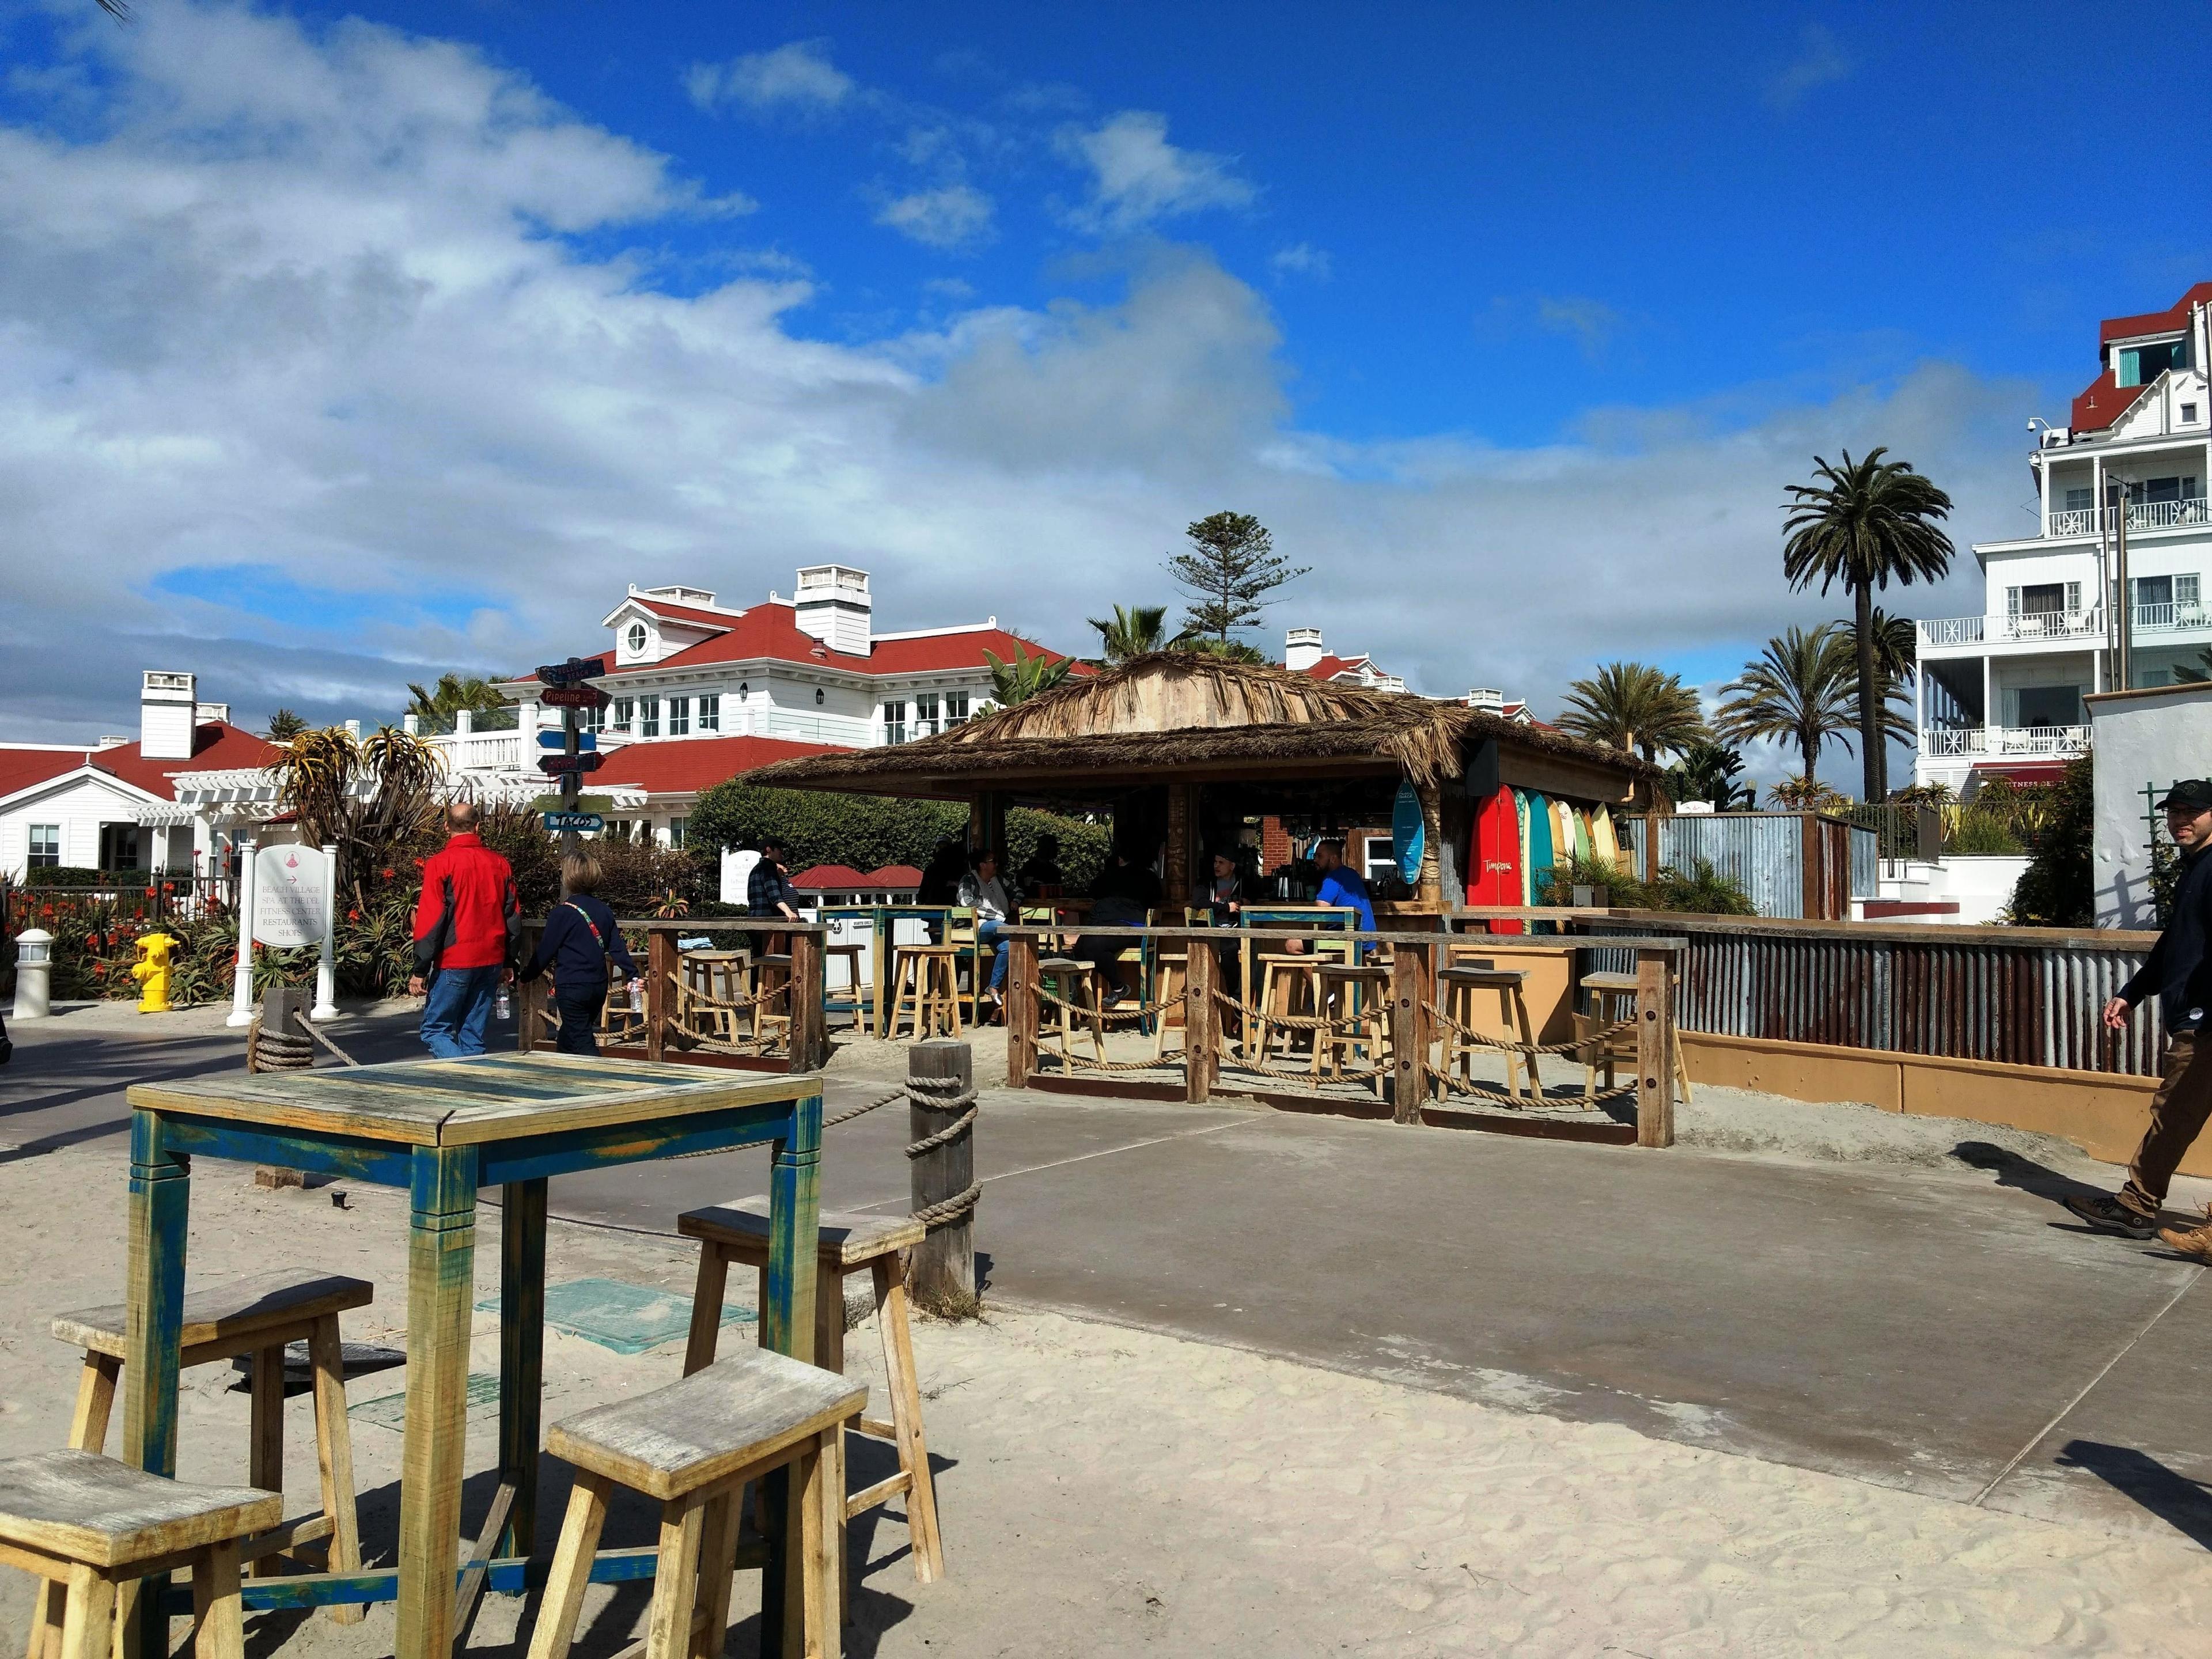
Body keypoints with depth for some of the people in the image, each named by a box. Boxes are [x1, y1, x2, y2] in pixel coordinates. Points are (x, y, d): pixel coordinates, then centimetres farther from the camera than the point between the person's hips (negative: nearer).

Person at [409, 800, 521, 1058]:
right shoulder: (500, 864, 7)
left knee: (434, 1030, 3)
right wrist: (508, 964, 19)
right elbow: (513, 917, 11)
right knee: (474, 1034, 12)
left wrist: (420, 971, -7)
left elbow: (430, 921, -11)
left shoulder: (439, 863, -8)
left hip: (454, 964, -5)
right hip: (491, 962, 5)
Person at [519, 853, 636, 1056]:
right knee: (566, 1041, 22)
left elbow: (546, 951, -7)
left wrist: (525, 977, 6)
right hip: (599, 986, 7)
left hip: (572, 988, -7)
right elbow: (617, 948, 7)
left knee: (582, 1043, -7)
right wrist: (633, 975, 12)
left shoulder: (563, 912, -12)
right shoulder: (604, 911, 7)